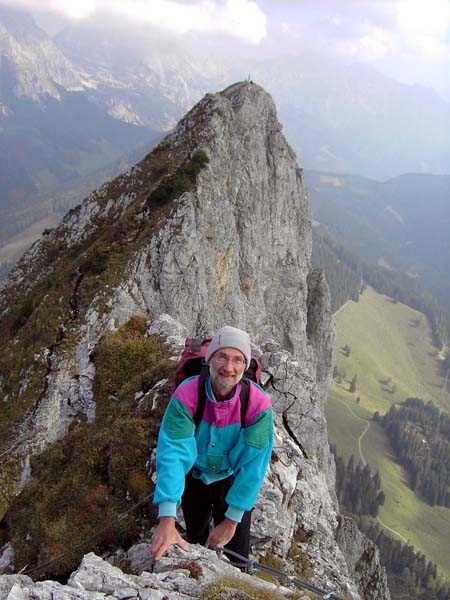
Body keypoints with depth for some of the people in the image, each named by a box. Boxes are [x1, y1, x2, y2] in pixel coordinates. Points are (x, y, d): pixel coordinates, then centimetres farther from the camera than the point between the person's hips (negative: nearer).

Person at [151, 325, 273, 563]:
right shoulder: (185, 395, -32)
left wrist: (231, 521, -26)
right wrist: (166, 520, -49)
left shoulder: (259, 404, -30)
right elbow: (172, 452, -40)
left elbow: (253, 465, -27)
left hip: (233, 479, -1)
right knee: (195, 539, 24)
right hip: (194, 475, 1)